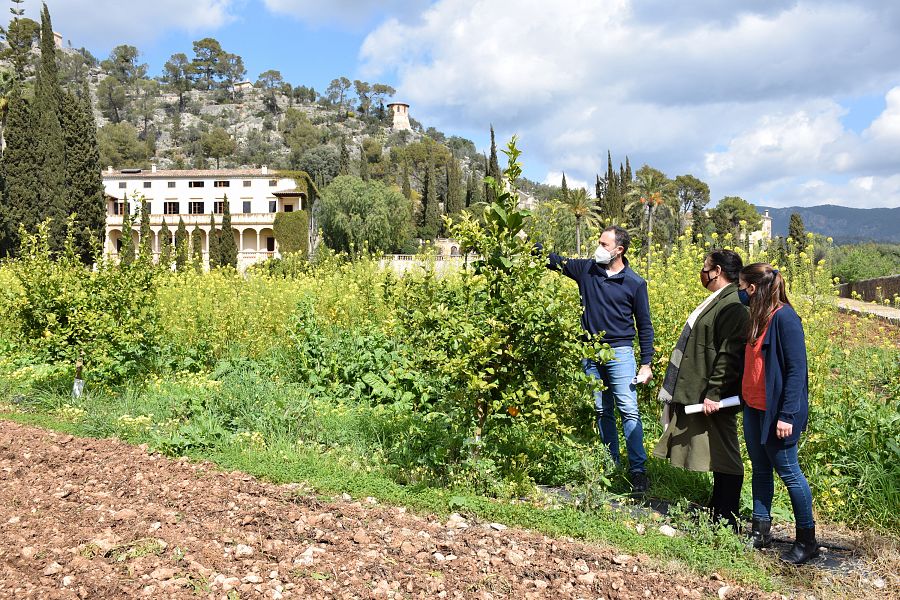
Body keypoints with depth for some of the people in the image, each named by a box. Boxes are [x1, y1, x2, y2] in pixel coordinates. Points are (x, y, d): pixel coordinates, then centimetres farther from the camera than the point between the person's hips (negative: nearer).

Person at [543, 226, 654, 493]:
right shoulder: (586, 269, 4)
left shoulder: (635, 283, -2)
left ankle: (638, 469, -2)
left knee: (628, 411, -8)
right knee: (602, 411, 10)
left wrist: (646, 363, -2)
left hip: (620, 353, -3)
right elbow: (555, 260, 12)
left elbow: (644, 325, 2)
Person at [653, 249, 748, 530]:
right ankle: (717, 513, 25)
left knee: (724, 462, -1)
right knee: (719, 460, 16)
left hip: (713, 399, -10)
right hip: (695, 395, 10)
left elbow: (729, 356, -22)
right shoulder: (716, 302, 16)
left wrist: (714, 394, -24)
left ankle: (726, 521, 7)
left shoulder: (732, 307, -16)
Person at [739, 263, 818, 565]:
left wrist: (787, 414, -22)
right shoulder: (760, 315, 7)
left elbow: (796, 369, -21)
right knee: (760, 471, 15)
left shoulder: (784, 317, -19)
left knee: (789, 472, 3)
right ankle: (760, 531, 26)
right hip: (753, 408, 9)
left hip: (776, 412, -9)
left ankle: (807, 540, 17)